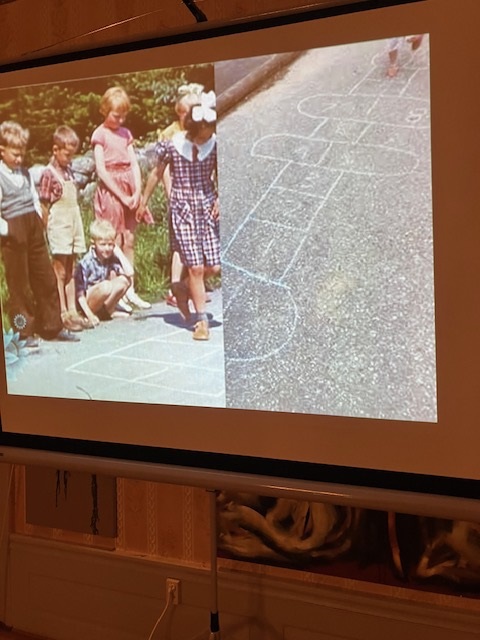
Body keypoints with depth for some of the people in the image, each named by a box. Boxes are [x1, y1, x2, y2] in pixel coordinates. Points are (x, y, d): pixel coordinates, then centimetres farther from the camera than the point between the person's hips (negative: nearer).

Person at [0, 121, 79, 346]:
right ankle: (24, 332, 11)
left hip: (34, 231, 7)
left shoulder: (25, 174, 12)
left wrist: (38, 221, 11)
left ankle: (52, 326, 20)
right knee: (19, 284, 1)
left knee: (46, 278, 10)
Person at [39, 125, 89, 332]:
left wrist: (77, 225, 9)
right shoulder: (49, 173, -10)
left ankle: (72, 311, 17)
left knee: (70, 270, 11)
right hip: (59, 227, -7)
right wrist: (47, 230, -11)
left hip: (74, 225, 7)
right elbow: (44, 206, -10)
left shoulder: (69, 171, 11)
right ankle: (63, 314, 3)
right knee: (59, 272, -1)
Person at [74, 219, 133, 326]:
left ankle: (109, 310, -5)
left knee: (124, 280, -13)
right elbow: (79, 294, -19)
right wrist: (89, 315, -27)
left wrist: (119, 252, -12)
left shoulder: (112, 258, -2)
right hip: (87, 303, -6)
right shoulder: (86, 262, -19)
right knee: (106, 286, -33)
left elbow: (130, 273, -17)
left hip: (104, 301, 6)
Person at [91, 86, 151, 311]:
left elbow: (134, 164, 8)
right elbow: (101, 170, -10)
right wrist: (121, 196, -13)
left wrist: (137, 192, -7)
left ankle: (130, 290, 14)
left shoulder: (125, 133, 14)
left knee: (129, 241, 8)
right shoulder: (100, 134, -3)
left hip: (129, 190, 6)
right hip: (110, 190, -5)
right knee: (113, 243, -3)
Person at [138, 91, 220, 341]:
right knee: (195, 266, -6)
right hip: (182, 209, -3)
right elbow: (157, 174, 6)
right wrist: (144, 202, 15)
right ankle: (201, 320, 6)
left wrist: (219, 199, -3)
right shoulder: (172, 145, -9)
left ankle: (181, 287, 29)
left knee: (214, 266, -1)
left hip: (207, 207, 3)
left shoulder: (214, 144, -2)